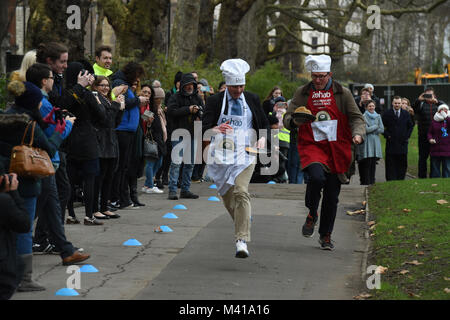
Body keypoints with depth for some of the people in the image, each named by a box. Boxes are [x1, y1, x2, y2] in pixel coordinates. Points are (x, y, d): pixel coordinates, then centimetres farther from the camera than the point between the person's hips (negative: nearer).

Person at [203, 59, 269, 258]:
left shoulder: (252, 99, 5)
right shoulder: (215, 101, 0)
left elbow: (264, 124, 15)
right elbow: (205, 127, -9)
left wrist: (263, 137, -7)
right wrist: (216, 130, -32)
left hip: (245, 154, -1)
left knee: (241, 192, -20)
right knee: (227, 196, 11)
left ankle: (242, 240, -24)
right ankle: (242, 224, 42)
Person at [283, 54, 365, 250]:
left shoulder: (342, 93, 5)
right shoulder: (302, 93, 5)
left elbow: (356, 117, 6)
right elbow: (287, 119, 7)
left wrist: (358, 133, -15)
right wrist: (294, 121, -17)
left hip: (337, 150, 1)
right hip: (311, 146, -1)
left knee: (332, 196, 4)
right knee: (316, 176, -30)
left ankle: (326, 236, 23)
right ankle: (312, 214, -1)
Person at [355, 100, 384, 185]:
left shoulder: (378, 116, 12)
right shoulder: (364, 116, -3)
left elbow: (382, 130, 6)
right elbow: (366, 129, -13)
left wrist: (371, 130, -4)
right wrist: (376, 126, -1)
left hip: (375, 142, 4)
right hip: (366, 142, -4)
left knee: (373, 163, 3)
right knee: (367, 163, -8)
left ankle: (372, 181, 8)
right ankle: (366, 182, -6)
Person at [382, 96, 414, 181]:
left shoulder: (406, 114, 9)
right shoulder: (387, 114, 2)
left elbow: (410, 126, 17)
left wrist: (407, 136, 6)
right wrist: (387, 135, -6)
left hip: (403, 143, 2)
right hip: (391, 144, -2)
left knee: (402, 164, 2)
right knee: (391, 165, -2)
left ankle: (401, 180, 9)